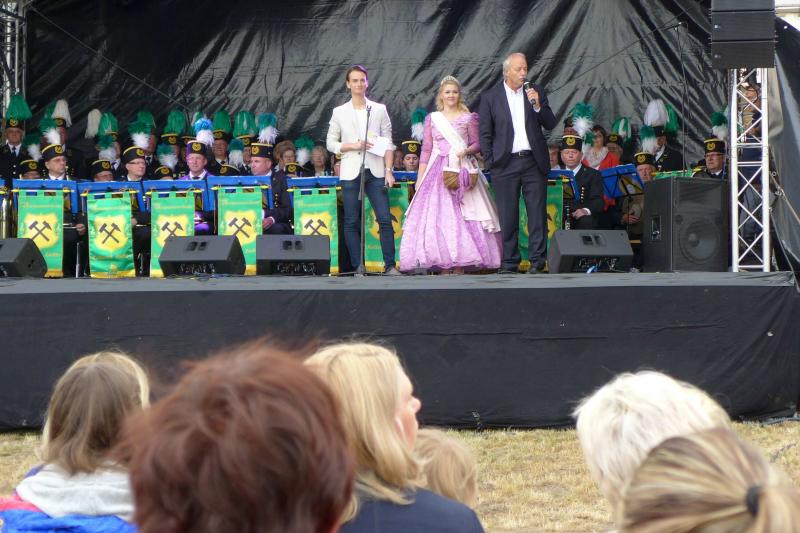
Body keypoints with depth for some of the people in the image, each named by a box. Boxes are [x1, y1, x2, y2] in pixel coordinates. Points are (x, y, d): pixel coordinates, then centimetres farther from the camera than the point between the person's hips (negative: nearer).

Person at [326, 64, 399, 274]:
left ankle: (390, 265, -2)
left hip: (375, 171, 0)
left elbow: (388, 143, 7)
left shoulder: (379, 109, 9)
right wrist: (353, 146, -8)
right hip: (351, 172, 0)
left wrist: (389, 170, -2)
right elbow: (330, 143, 7)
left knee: (385, 219, -6)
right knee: (352, 222, 1)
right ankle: (358, 266, 7)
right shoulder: (339, 112, 8)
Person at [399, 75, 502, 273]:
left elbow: (477, 144, 7)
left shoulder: (468, 118, 6)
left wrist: (467, 151, -15)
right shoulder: (432, 119, 10)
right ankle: (443, 266, -5)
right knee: (437, 217, -6)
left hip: (461, 170, -1)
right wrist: (420, 179, 4)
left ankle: (460, 266, -8)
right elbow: (426, 150, 9)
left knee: (461, 217, -8)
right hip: (437, 171, 2)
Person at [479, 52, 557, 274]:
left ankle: (538, 260, 4)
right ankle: (509, 263, 7)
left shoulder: (536, 92, 8)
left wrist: (538, 105, -10)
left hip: (534, 161, 1)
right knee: (508, 216, 1)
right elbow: (485, 133, 4)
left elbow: (551, 124, 6)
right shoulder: (490, 96, 3)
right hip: (506, 163, -1)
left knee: (538, 213, 0)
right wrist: (490, 162, -3)